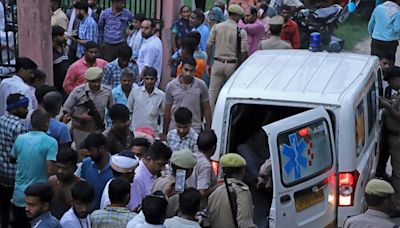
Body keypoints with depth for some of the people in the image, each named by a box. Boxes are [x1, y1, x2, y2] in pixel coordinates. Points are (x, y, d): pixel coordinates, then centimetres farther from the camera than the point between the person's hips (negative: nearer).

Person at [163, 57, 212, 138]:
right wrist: (164, 133, 7)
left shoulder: (201, 85, -2)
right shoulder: (171, 86, -1)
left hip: (195, 130, -1)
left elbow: (206, 108, 4)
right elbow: (167, 110, 6)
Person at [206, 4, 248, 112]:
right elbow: (244, 52, -9)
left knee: (212, 91, 6)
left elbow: (209, 46, 1)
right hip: (232, 65, -2)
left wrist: (208, 64, 8)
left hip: (218, 63, 2)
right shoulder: (241, 31, -6)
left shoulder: (216, 27, 1)